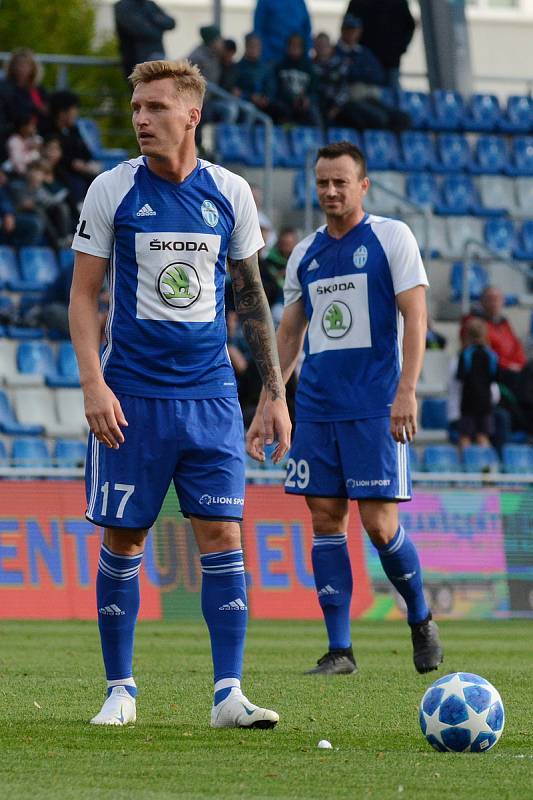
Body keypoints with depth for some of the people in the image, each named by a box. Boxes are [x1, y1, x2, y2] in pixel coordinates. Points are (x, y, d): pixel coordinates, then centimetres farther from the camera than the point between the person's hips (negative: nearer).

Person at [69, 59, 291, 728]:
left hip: (210, 393, 1)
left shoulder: (229, 194, 4)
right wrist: (93, 384, -11)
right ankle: (120, 689, 13)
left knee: (222, 535, -6)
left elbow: (251, 296, 13)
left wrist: (276, 393, 10)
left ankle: (228, 694, -5)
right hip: (131, 392, -1)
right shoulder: (112, 191, -1)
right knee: (122, 540, 2)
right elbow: (83, 296, 1)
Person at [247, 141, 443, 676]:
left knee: (379, 526, -8)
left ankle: (420, 619, 16)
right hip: (315, 408, 5)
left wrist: (406, 392, -18)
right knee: (325, 520, 0)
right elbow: (288, 336, 19)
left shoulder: (391, 238, -1)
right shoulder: (304, 254, 14)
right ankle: (339, 649, 4)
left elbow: (415, 317, -7)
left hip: (375, 409, -5)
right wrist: (263, 410, 13)